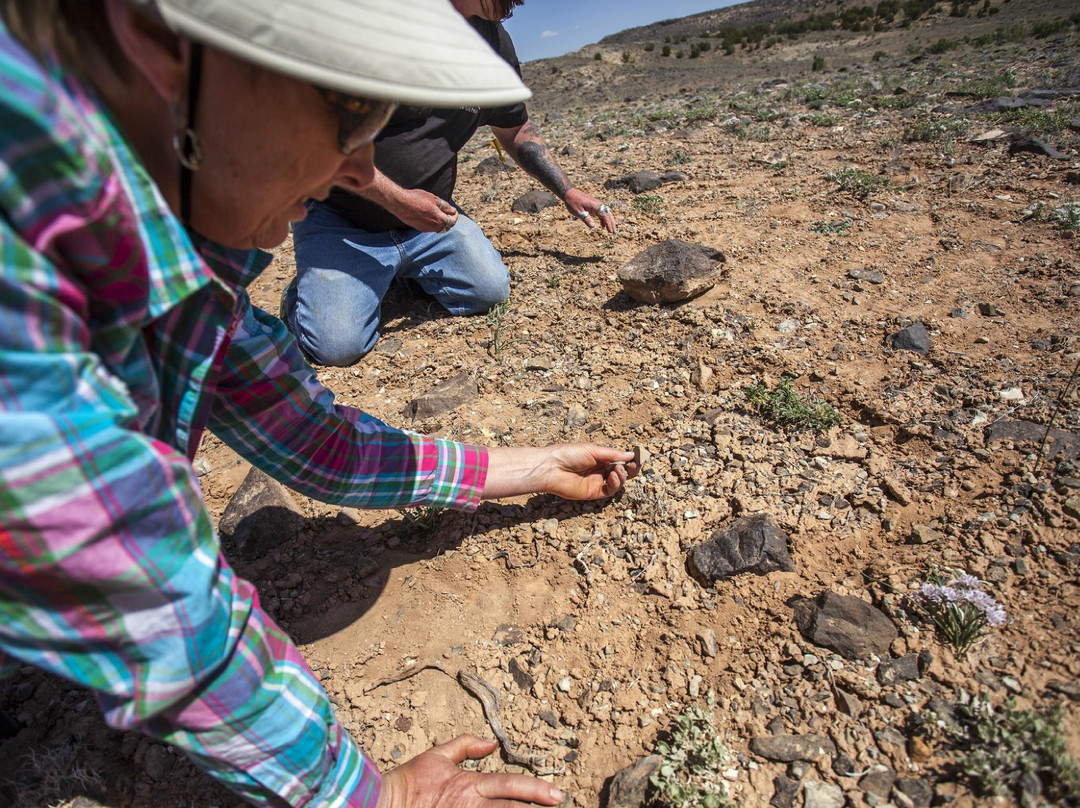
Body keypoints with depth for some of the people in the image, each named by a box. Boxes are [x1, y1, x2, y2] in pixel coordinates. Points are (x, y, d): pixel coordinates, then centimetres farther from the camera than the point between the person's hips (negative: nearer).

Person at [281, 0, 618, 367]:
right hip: (342, 221, -5)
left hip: (430, 215, 6)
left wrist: (567, 191, 12)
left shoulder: (494, 38, 3)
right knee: (337, 345, -22)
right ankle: (302, 290, 15)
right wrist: (396, 199, -28)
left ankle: (403, 269, 17)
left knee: (491, 291, -10)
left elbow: (516, 130, 17)